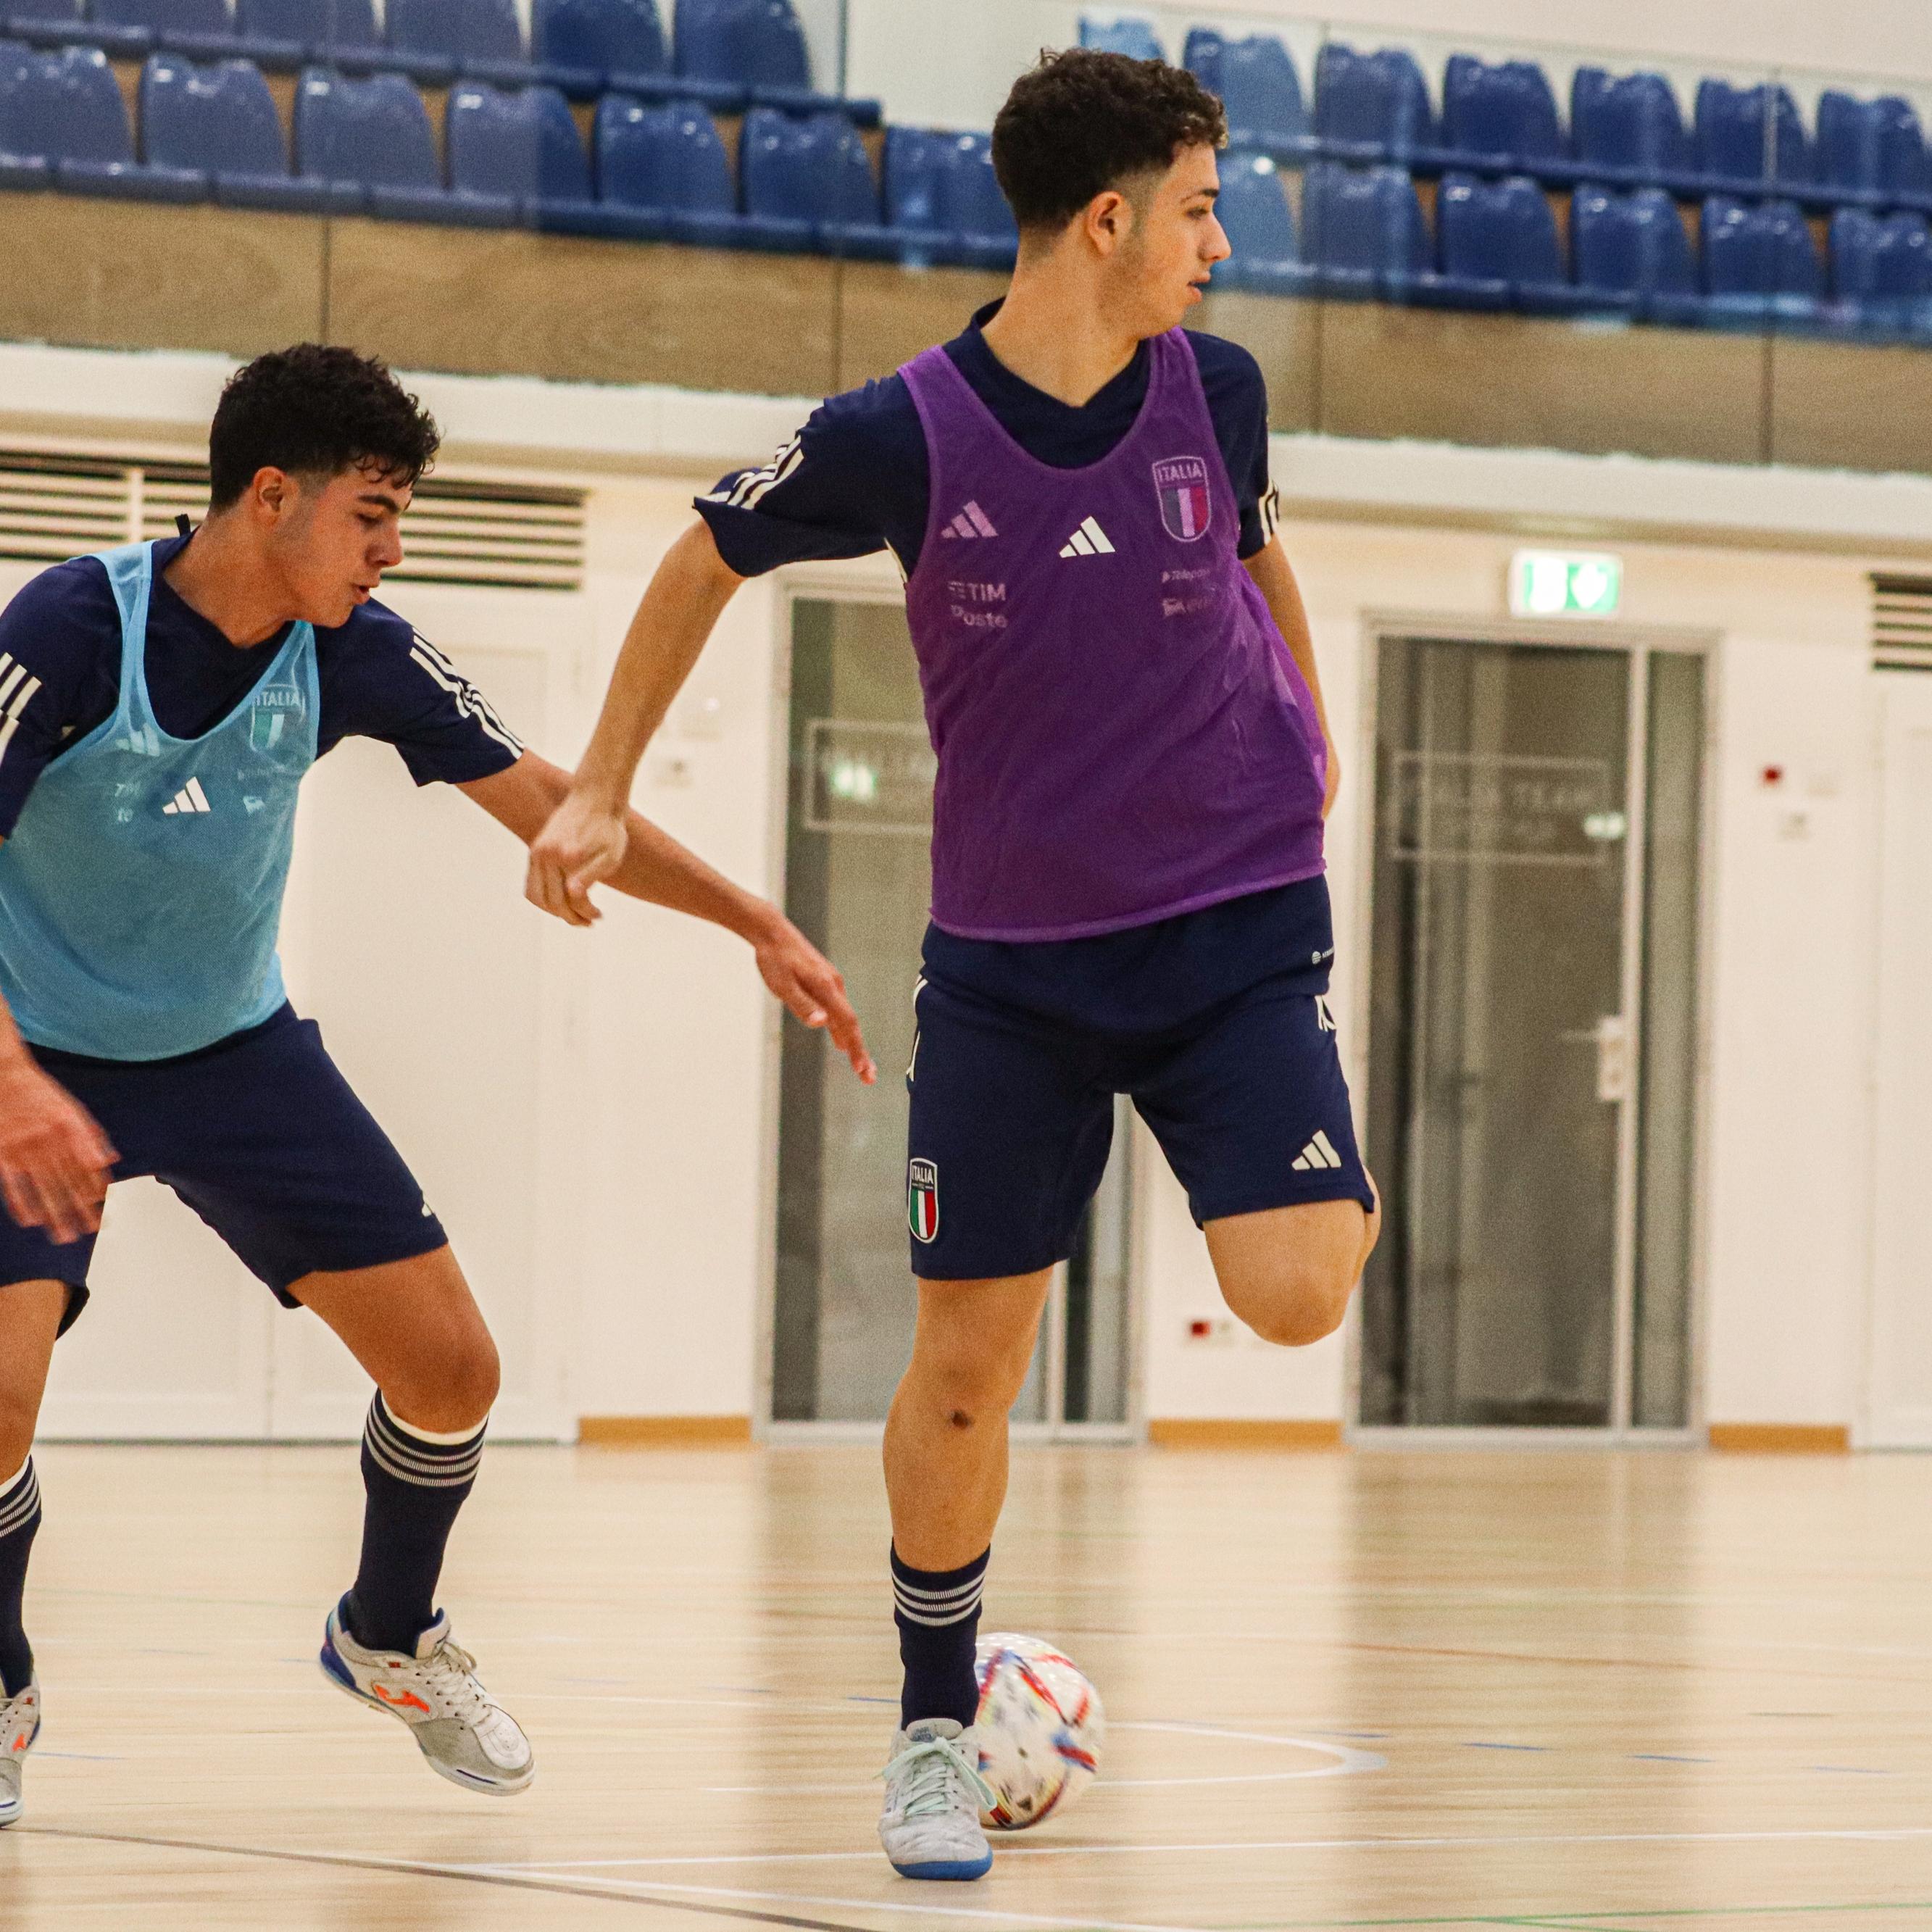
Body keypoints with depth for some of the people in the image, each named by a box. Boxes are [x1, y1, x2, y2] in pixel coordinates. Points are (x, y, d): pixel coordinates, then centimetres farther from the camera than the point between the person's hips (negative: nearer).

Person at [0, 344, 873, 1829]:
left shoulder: (350, 654, -11)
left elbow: (548, 802, -1)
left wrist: (757, 924, -6)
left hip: (236, 1051, 5)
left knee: (449, 1368, 0)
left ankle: (389, 1637, 30)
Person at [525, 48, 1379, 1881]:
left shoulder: (1217, 392, -5)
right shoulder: (902, 439, -12)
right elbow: (704, 560, 5)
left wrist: (1306, 732, 27)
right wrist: (600, 792, 4)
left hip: (1238, 923, 1)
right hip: (1010, 957, -1)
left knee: (1293, 1295, -20)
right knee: (963, 1366, 0)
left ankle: (1326, 1188, 17)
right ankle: (935, 1732, 19)